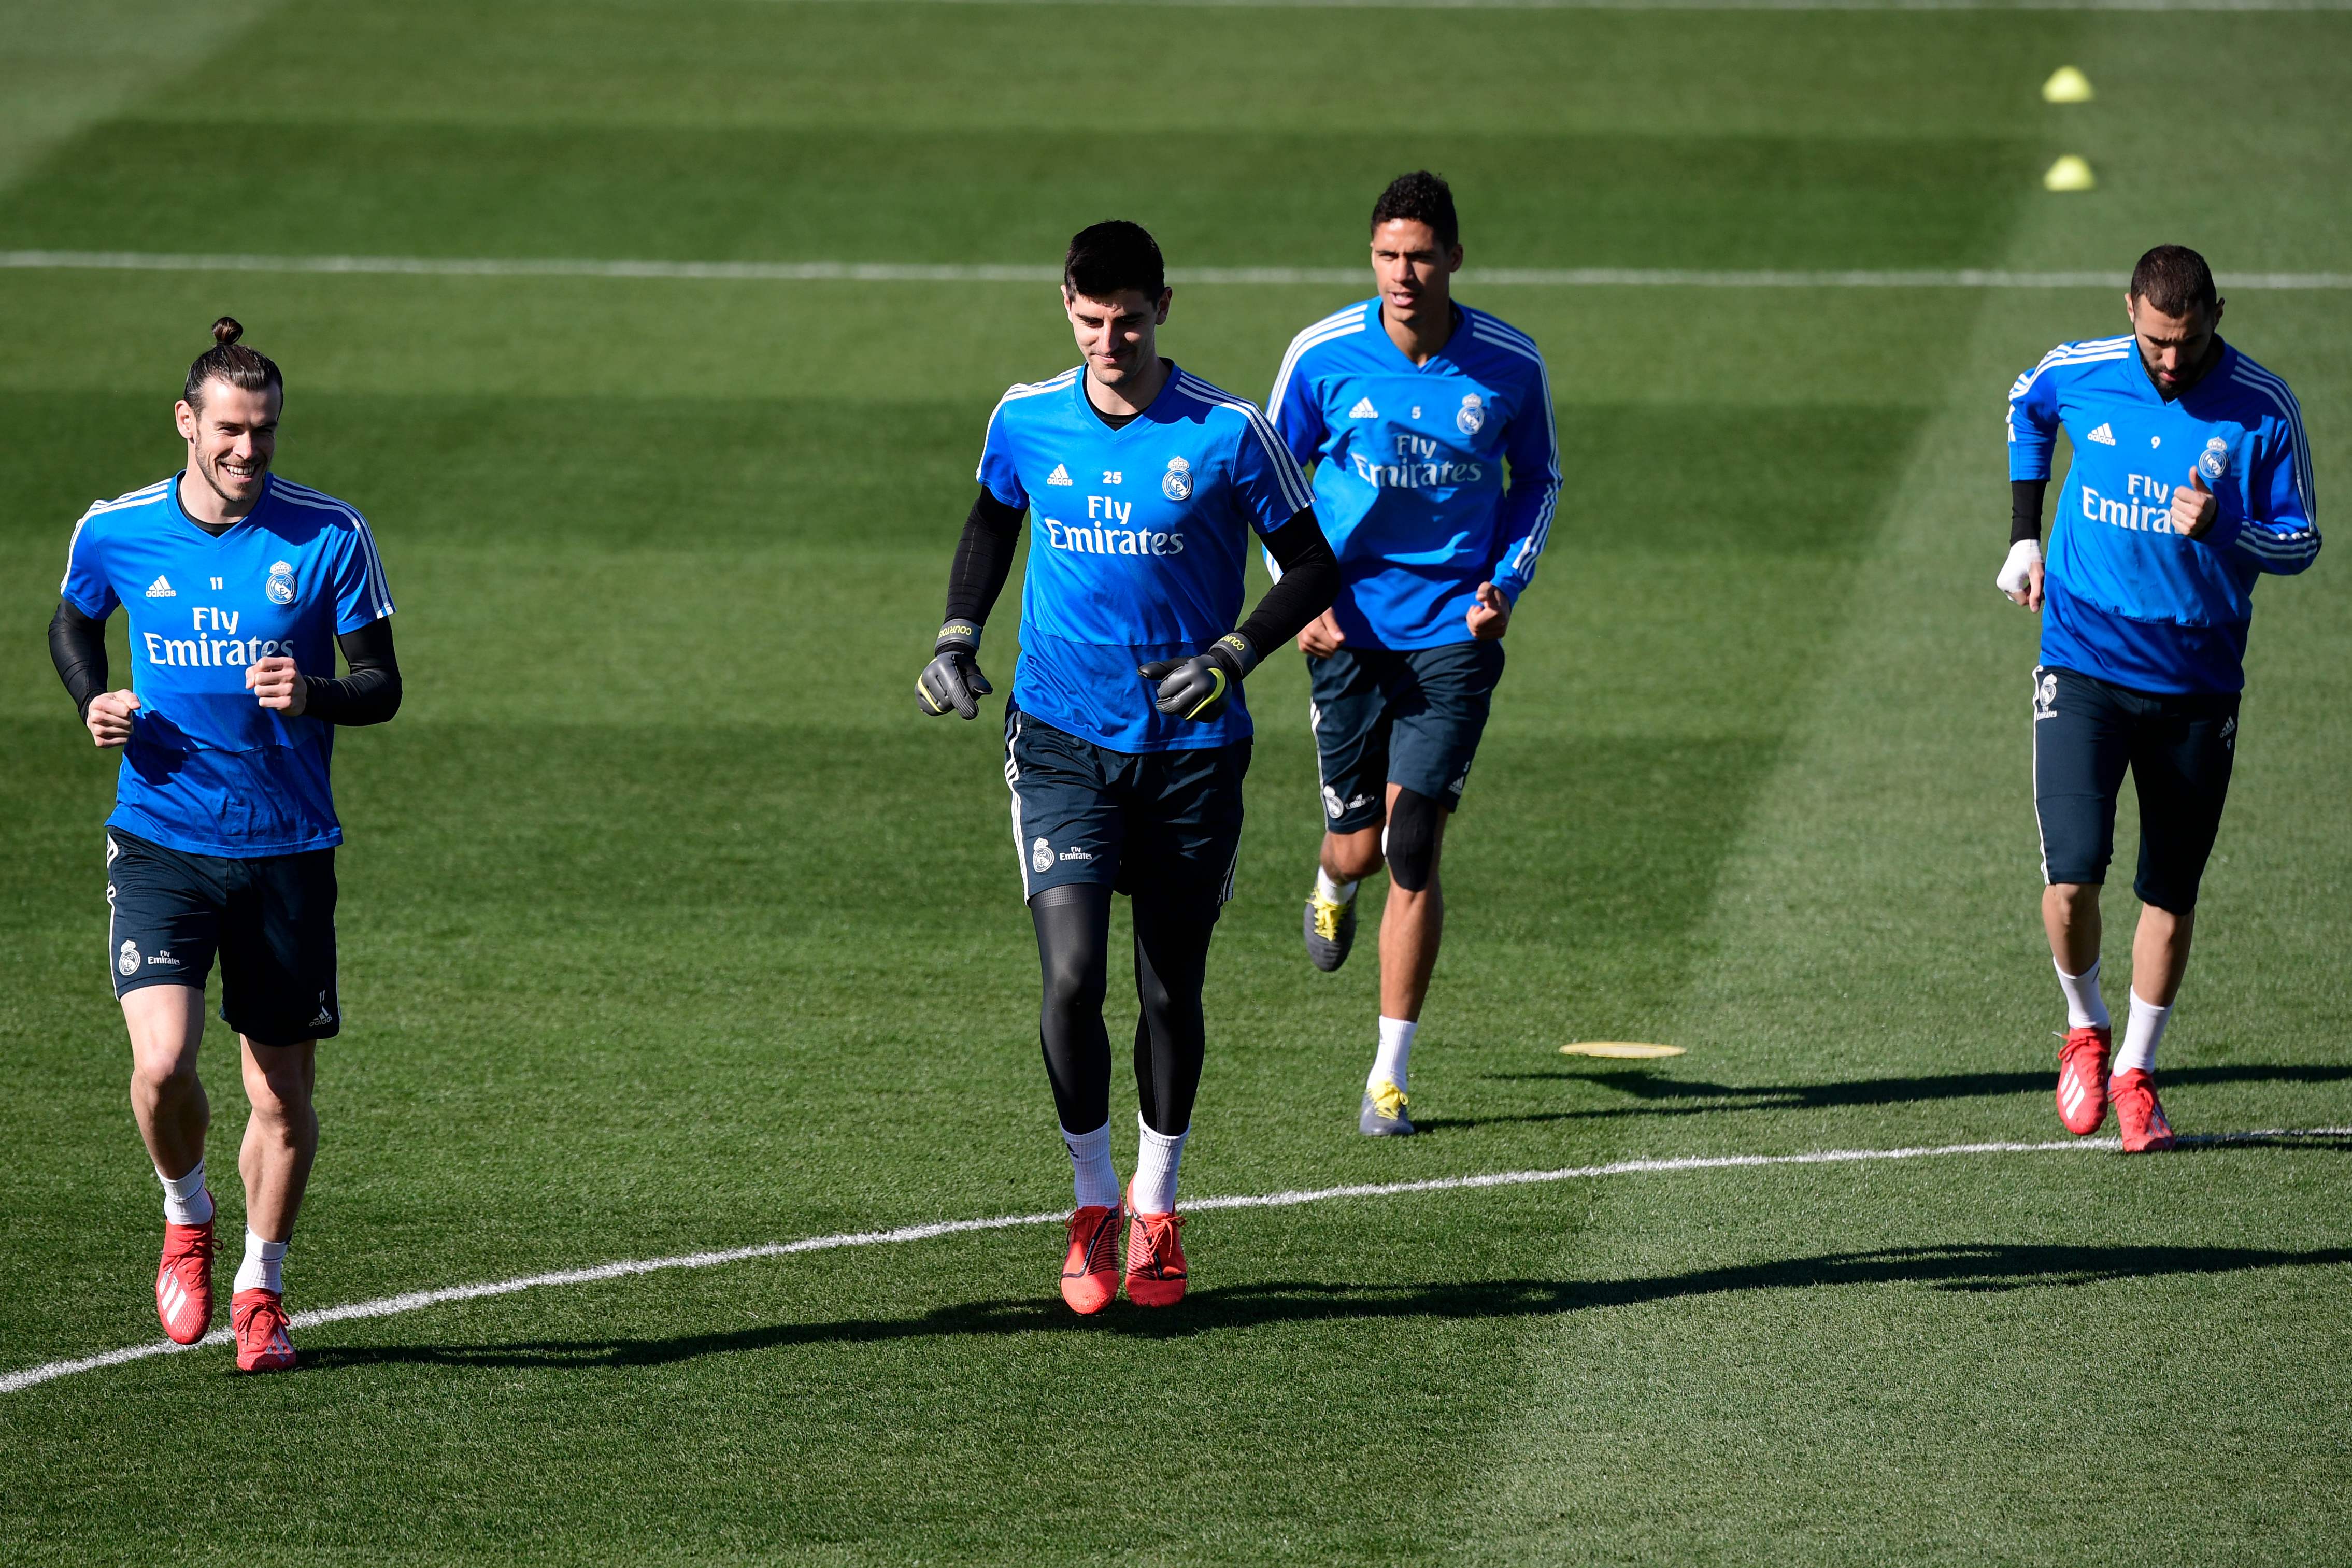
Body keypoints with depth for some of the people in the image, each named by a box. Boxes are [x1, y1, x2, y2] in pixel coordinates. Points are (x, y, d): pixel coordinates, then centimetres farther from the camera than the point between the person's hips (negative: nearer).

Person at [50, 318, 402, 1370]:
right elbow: (73, 624, 19)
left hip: (288, 850, 0)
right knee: (162, 1063, -19)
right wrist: (94, 702, -1)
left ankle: (260, 1288, 28)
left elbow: (381, 685, 0)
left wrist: (313, 695, -21)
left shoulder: (329, 535, -5)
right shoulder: (115, 533, -1)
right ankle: (186, 1215, 12)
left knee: (283, 1096, 6)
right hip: (160, 841, 0)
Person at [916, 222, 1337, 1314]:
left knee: (1172, 993, 9)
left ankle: (1157, 1207, 29)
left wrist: (1231, 656, -16)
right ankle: (1091, 1204, 5)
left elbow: (1313, 568, 0)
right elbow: (992, 519, 21)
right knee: (1072, 977, -14)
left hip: (1191, 750, -1)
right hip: (1062, 741, 1)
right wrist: (958, 637, 6)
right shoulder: (1026, 422, 0)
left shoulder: (1228, 434, -9)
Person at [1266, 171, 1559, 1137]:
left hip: (1454, 632, -1)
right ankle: (1334, 886, 46)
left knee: (1413, 848, -9)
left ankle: (1390, 1076, 0)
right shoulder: (1323, 356, -8)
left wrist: (1507, 582, -2)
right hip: (1351, 625, 1)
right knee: (1359, 845, 5)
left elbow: (1538, 478, 12)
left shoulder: (1510, 365, -6)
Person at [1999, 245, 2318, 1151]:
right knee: (2070, 877, -13)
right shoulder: (2077, 375, -5)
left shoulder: (2263, 411, -9)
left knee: (2170, 894, 8)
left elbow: (2301, 542, -1)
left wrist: (2222, 531, -21)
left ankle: (2134, 1073, 25)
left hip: (2197, 686, 0)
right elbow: (2025, 411, 20)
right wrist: (2024, 537, 14)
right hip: (2084, 665, 0)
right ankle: (2085, 1029, 15)